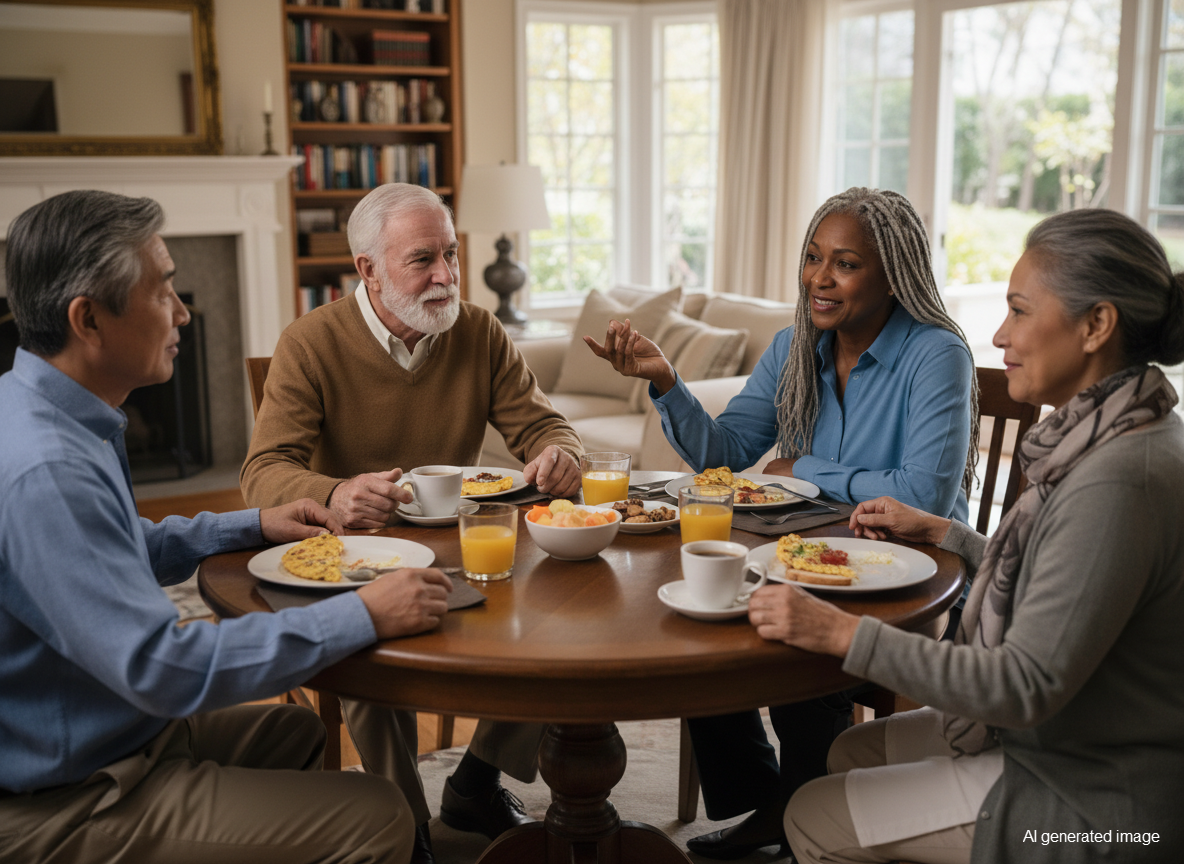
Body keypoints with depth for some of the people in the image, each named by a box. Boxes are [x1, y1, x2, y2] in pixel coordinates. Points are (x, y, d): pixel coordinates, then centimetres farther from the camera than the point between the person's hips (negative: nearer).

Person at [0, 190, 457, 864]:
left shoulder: (63, 419, 4)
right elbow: (161, 665, -33)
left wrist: (254, 525, 13)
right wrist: (363, 616, -29)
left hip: (126, 726, 11)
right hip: (66, 802, -10)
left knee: (296, 730, 25)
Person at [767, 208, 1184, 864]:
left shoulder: (1118, 482, -30)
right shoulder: (1131, 439, 3)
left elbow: (1028, 684, -30)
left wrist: (843, 633, -29)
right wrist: (941, 533, 15)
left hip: (1092, 808, -9)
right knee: (853, 753, 17)